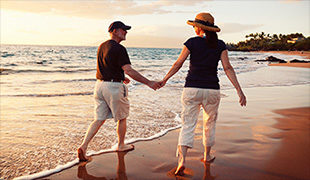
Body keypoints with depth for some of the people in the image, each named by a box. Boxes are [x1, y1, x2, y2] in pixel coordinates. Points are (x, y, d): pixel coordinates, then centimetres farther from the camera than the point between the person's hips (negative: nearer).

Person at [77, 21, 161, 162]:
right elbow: (129, 71, -22)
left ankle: (83, 146, 1)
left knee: (99, 119, 11)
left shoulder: (102, 47, 12)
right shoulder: (119, 49, -15)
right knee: (121, 118, 14)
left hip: (100, 85, 8)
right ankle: (121, 145, 30)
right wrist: (149, 83, -18)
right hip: (114, 87, -7)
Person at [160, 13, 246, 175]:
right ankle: (207, 156, 34)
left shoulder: (192, 42, -2)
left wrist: (164, 80, 11)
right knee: (209, 124, 21)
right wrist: (239, 90, -8)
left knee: (188, 125, 0)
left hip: (191, 89, -2)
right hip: (212, 90, 2)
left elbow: (178, 64, -1)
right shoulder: (220, 45, 2)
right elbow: (228, 68, -7)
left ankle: (181, 161, -12)